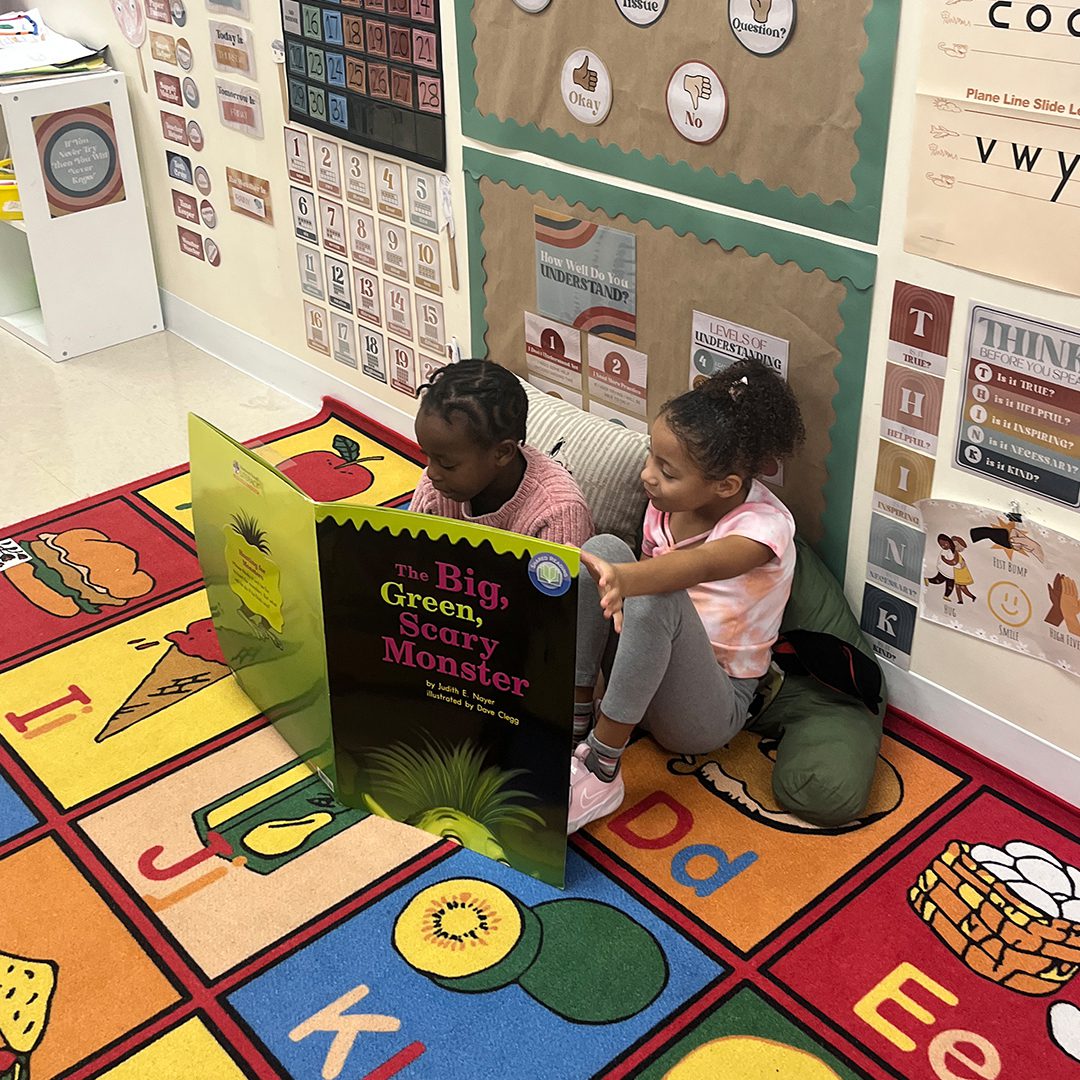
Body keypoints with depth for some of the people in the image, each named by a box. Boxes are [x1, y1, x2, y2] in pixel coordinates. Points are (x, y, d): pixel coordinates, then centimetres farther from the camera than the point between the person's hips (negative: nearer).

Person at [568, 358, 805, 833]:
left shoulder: (765, 524, -23)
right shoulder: (667, 502, -4)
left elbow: (704, 565, -44)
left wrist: (624, 579, -64)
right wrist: (615, 578, -20)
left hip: (714, 704, -5)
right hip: (647, 679, 6)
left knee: (657, 599, -36)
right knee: (603, 547, -19)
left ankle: (599, 774, -24)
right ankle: (576, 718, -16)